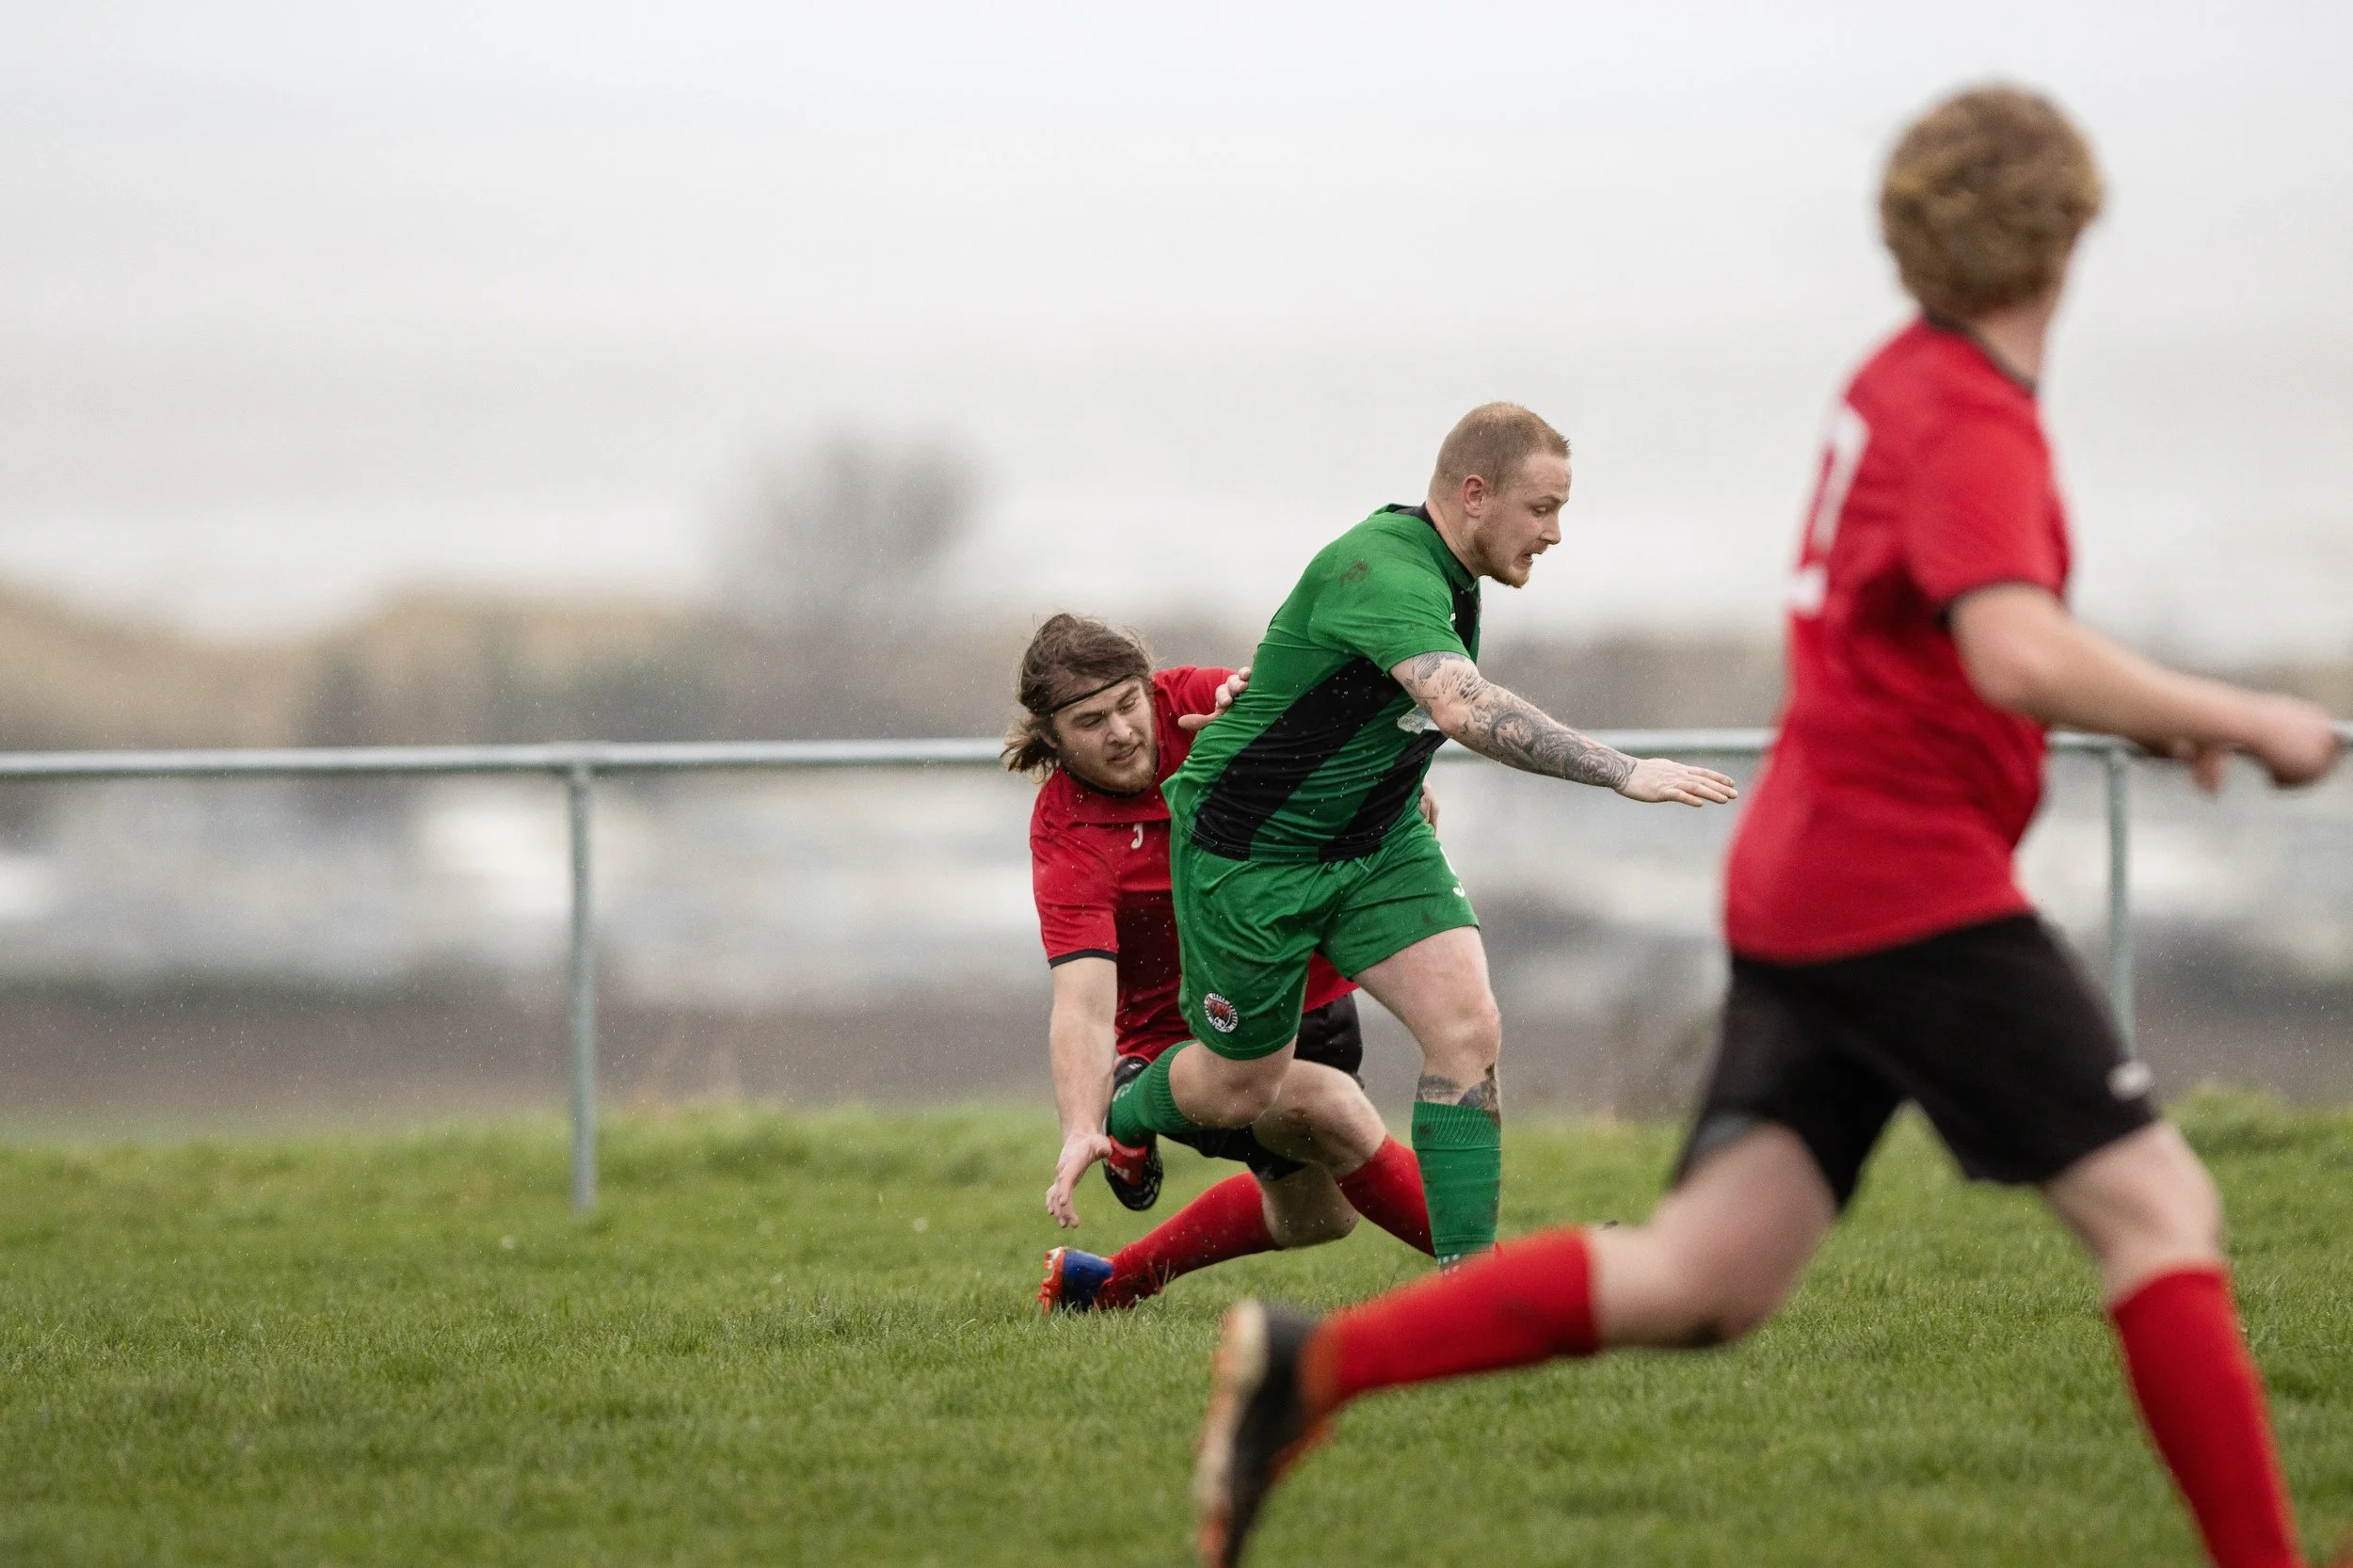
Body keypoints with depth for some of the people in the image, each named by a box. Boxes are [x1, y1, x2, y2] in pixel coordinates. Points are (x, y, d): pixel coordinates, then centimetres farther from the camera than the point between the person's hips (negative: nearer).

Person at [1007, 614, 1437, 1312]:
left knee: (1316, 1214, 22)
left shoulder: (1199, 702, -16)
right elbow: (1082, 1003, -37)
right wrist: (1082, 1130, -52)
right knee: (1331, 1107, -32)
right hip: (1190, 1038, -6)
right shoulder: (1068, 837, -27)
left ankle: (1113, 1281, 39)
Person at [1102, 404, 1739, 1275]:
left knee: (1468, 1029, -13)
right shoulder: (1383, 574, -32)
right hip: (1250, 852, -8)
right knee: (1243, 1088, 10)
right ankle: (1120, 1121, 44)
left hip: (1376, 842, 8)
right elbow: (1467, 710, -47)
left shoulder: (1446, 574, -1)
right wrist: (1622, 773, -50)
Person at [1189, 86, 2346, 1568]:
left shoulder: (1901, 381, 16)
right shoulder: (1970, 421, -13)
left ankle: (1316, 1364, -7)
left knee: (1702, 1281, 1)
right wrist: (2232, 719, -19)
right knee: (2158, 1208, -3)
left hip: (1802, 886, 9)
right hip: (1916, 888, -9)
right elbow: (2019, 657, -29)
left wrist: (2142, 706, 21)